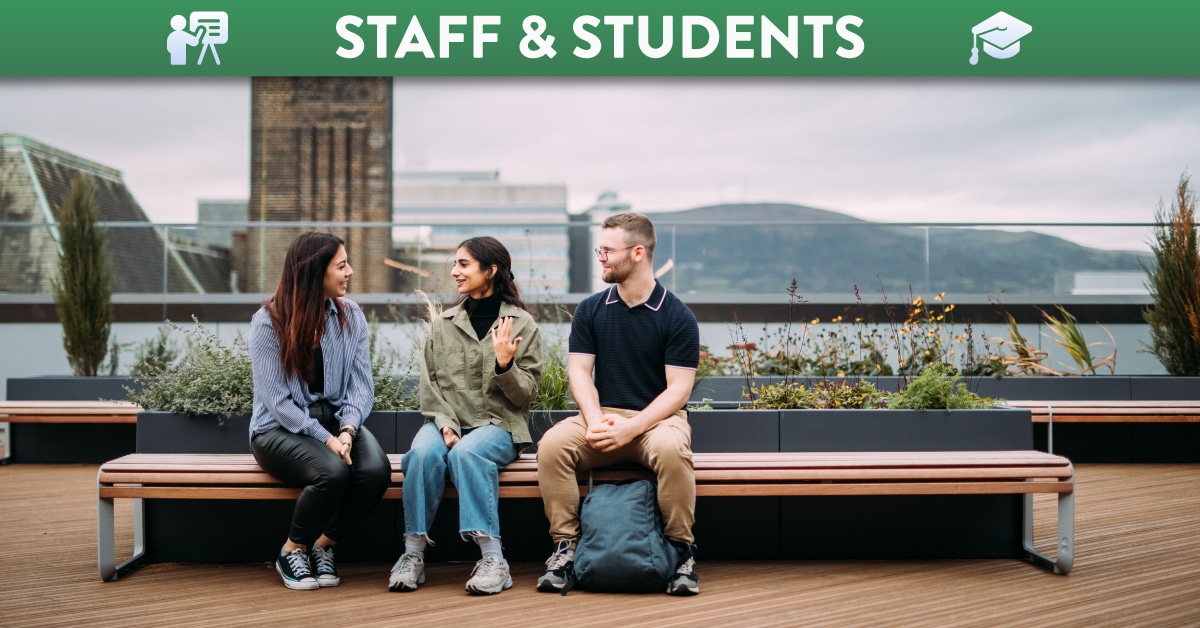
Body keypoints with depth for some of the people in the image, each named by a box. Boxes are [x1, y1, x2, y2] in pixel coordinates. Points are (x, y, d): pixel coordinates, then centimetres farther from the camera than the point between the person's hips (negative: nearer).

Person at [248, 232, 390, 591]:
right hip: (281, 428, -4)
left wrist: (347, 430, -20)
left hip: (337, 420, 4)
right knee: (333, 472, -34)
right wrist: (325, 439, -23)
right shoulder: (268, 321, -10)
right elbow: (277, 400, -14)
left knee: (377, 470, -27)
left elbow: (361, 384, -1)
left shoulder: (350, 316, 3)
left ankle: (324, 547, -1)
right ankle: (291, 552, -5)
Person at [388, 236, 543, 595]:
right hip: (446, 421, 3)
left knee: (466, 452, -35)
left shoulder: (522, 324, 4)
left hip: (498, 424, -3)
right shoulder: (442, 323, 13)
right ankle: (413, 554, -24)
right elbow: (429, 384, 8)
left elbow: (526, 393, 1)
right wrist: (444, 423, -9)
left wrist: (504, 366, -18)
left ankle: (493, 558, -34)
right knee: (424, 452, -31)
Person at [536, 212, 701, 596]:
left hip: (656, 418, -3)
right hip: (602, 417, 3)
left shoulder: (677, 316, -4)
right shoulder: (591, 310, 7)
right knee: (552, 445, -27)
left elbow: (678, 389, -9)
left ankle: (682, 549, -18)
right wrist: (595, 419, -18)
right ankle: (565, 546, -15)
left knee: (671, 450, -38)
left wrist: (631, 427, -22)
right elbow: (580, 372, 2)